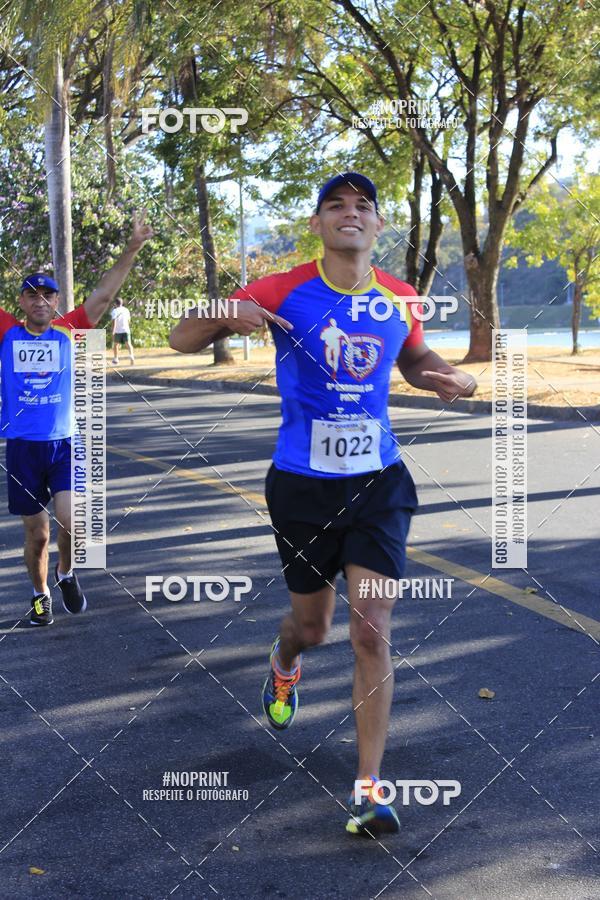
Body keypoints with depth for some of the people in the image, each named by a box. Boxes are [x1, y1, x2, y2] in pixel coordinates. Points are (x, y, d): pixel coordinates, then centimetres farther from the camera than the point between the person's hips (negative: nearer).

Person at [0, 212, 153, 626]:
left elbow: (103, 294, -4)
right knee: (37, 533, 9)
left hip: (66, 444, 0)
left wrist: (132, 250, -11)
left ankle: (66, 573, 16)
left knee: (72, 522, -15)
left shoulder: (69, 330, 2)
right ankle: (40, 594, 32)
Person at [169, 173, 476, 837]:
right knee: (311, 625, 13)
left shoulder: (400, 300, 2)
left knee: (373, 631, -7)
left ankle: (368, 789, 2)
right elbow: (181, 340, -4)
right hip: (303, 484, -1)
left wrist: (452, 377, -1)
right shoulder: (284, 291, -7)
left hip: (379, 483, 1)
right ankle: (283, 662, 53)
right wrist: (229, 316, -27)